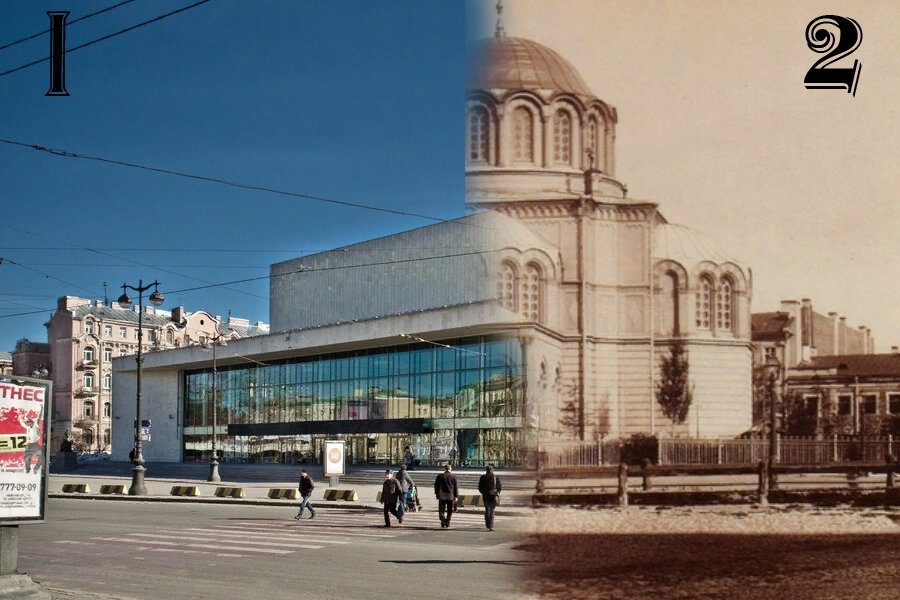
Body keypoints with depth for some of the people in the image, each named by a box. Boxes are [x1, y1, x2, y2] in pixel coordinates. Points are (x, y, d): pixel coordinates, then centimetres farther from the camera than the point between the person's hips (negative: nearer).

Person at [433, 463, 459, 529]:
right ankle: (447, 524, 8)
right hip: (450, 496, 0)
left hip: (442, 496, 0)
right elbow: (456, 487, 2)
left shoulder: (440, 476, 1)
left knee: (441, 510, 5)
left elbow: (436, 486, 4)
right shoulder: (453, 477, 0)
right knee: (449, 511, 9)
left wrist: (437, 494, 11)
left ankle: (443, 520, -18)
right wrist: (456, 496, 6)